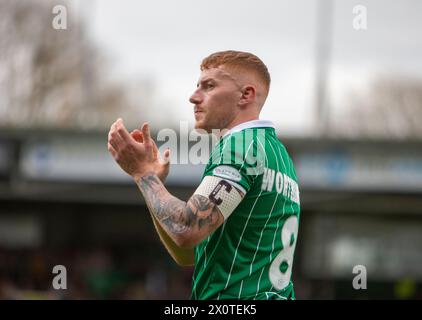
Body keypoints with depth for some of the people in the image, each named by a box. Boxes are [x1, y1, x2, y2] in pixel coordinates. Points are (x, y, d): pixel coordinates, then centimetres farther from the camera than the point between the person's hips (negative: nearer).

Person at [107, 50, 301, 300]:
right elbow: (188, 255, 19)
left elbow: (187, 230, -19)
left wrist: (142, 171, -7)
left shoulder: (241, 143, -9)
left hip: (231, 298, -9)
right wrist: (154, 181, 9)